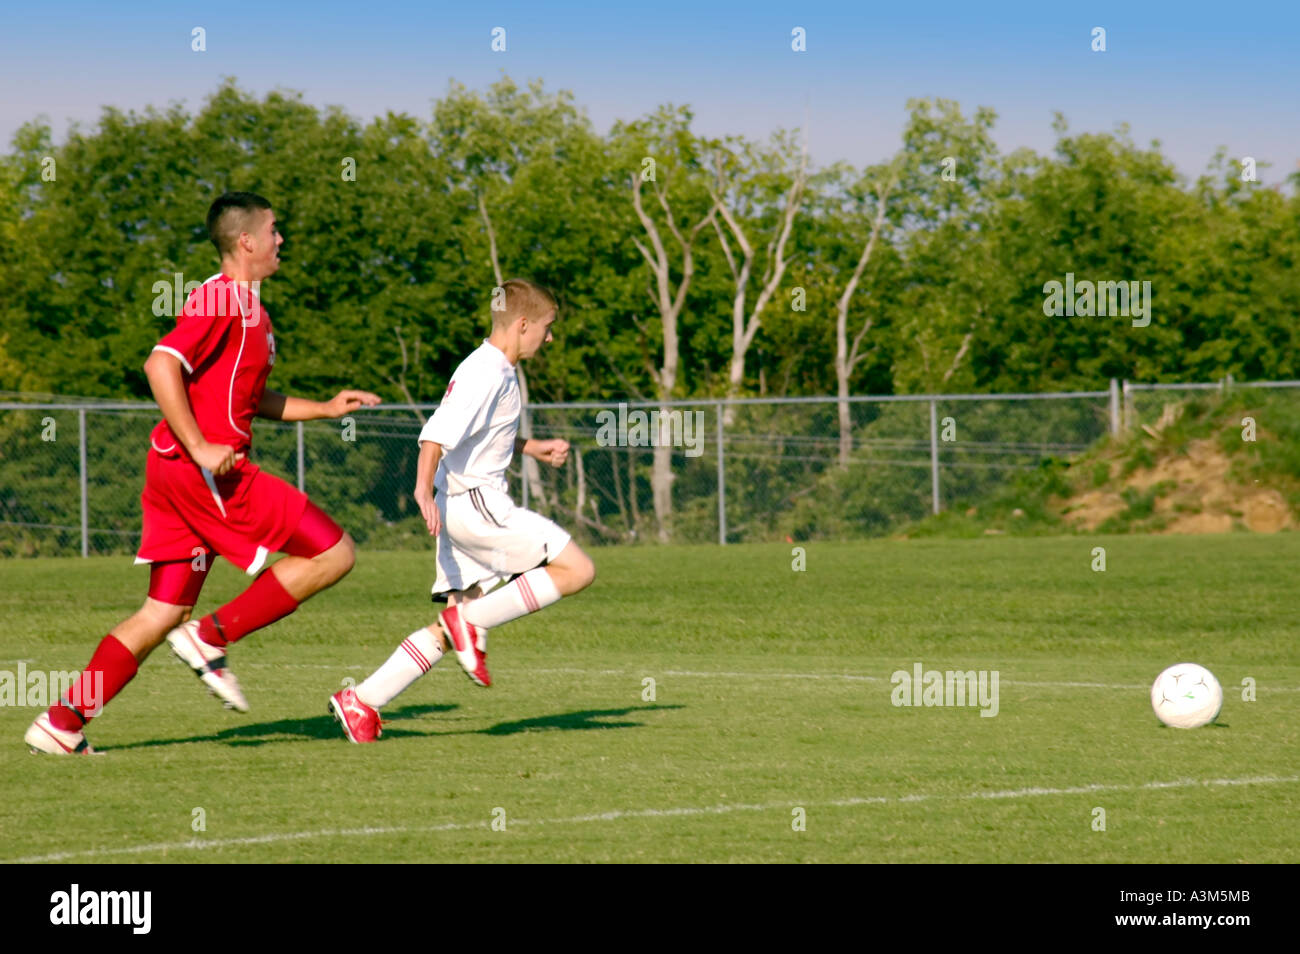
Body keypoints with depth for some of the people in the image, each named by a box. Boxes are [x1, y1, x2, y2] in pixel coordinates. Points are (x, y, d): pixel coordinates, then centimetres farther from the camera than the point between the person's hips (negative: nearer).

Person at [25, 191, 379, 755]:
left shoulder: (247, 306, 22)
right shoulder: (221, 298, -9)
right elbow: (161, 365, -21)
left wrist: (325, 408, 24)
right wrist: (199, 447, -23)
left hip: (179, 473, 10)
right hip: (206, 470, -10)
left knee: (164, 612, 9)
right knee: (332, 554, -8)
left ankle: (62, 723, 6)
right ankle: (211, 638, -7)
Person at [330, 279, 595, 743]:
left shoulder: (496, 370, 17)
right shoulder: (487, 373, -14)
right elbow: (439, 430, -25)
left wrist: (532, 448, 28)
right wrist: (424, 489, -34)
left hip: (465, 510, 10)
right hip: (475, 502, -10)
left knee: (449, 633, 10)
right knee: (578, 570, -12)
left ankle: (361, 701, 7)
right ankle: (472, 621, -11)